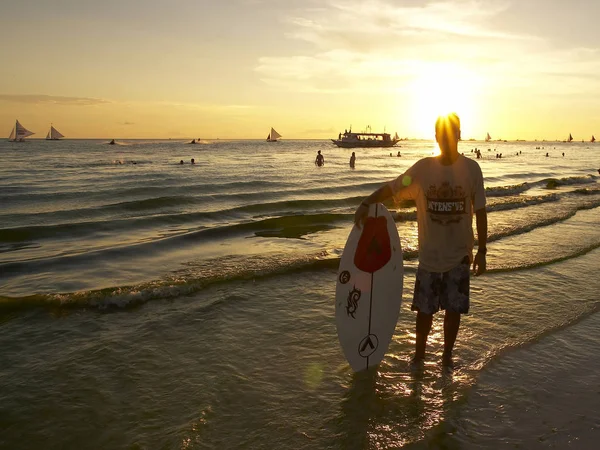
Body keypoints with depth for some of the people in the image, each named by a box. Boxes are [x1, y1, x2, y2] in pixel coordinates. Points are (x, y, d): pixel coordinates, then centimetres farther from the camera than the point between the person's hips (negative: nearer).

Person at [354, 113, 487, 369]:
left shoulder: (471, 169, -5)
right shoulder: (423, 168, -4)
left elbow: (480, 212, -3)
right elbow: (391, 188, 0)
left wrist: (481, 251, -3)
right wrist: (366, 203, -16)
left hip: (459, 255, 0)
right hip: (429, 254, 0)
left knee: (454, 308, 6)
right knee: (424, 309, 7)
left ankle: (447, 355, 28)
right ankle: (418, 355, 28)